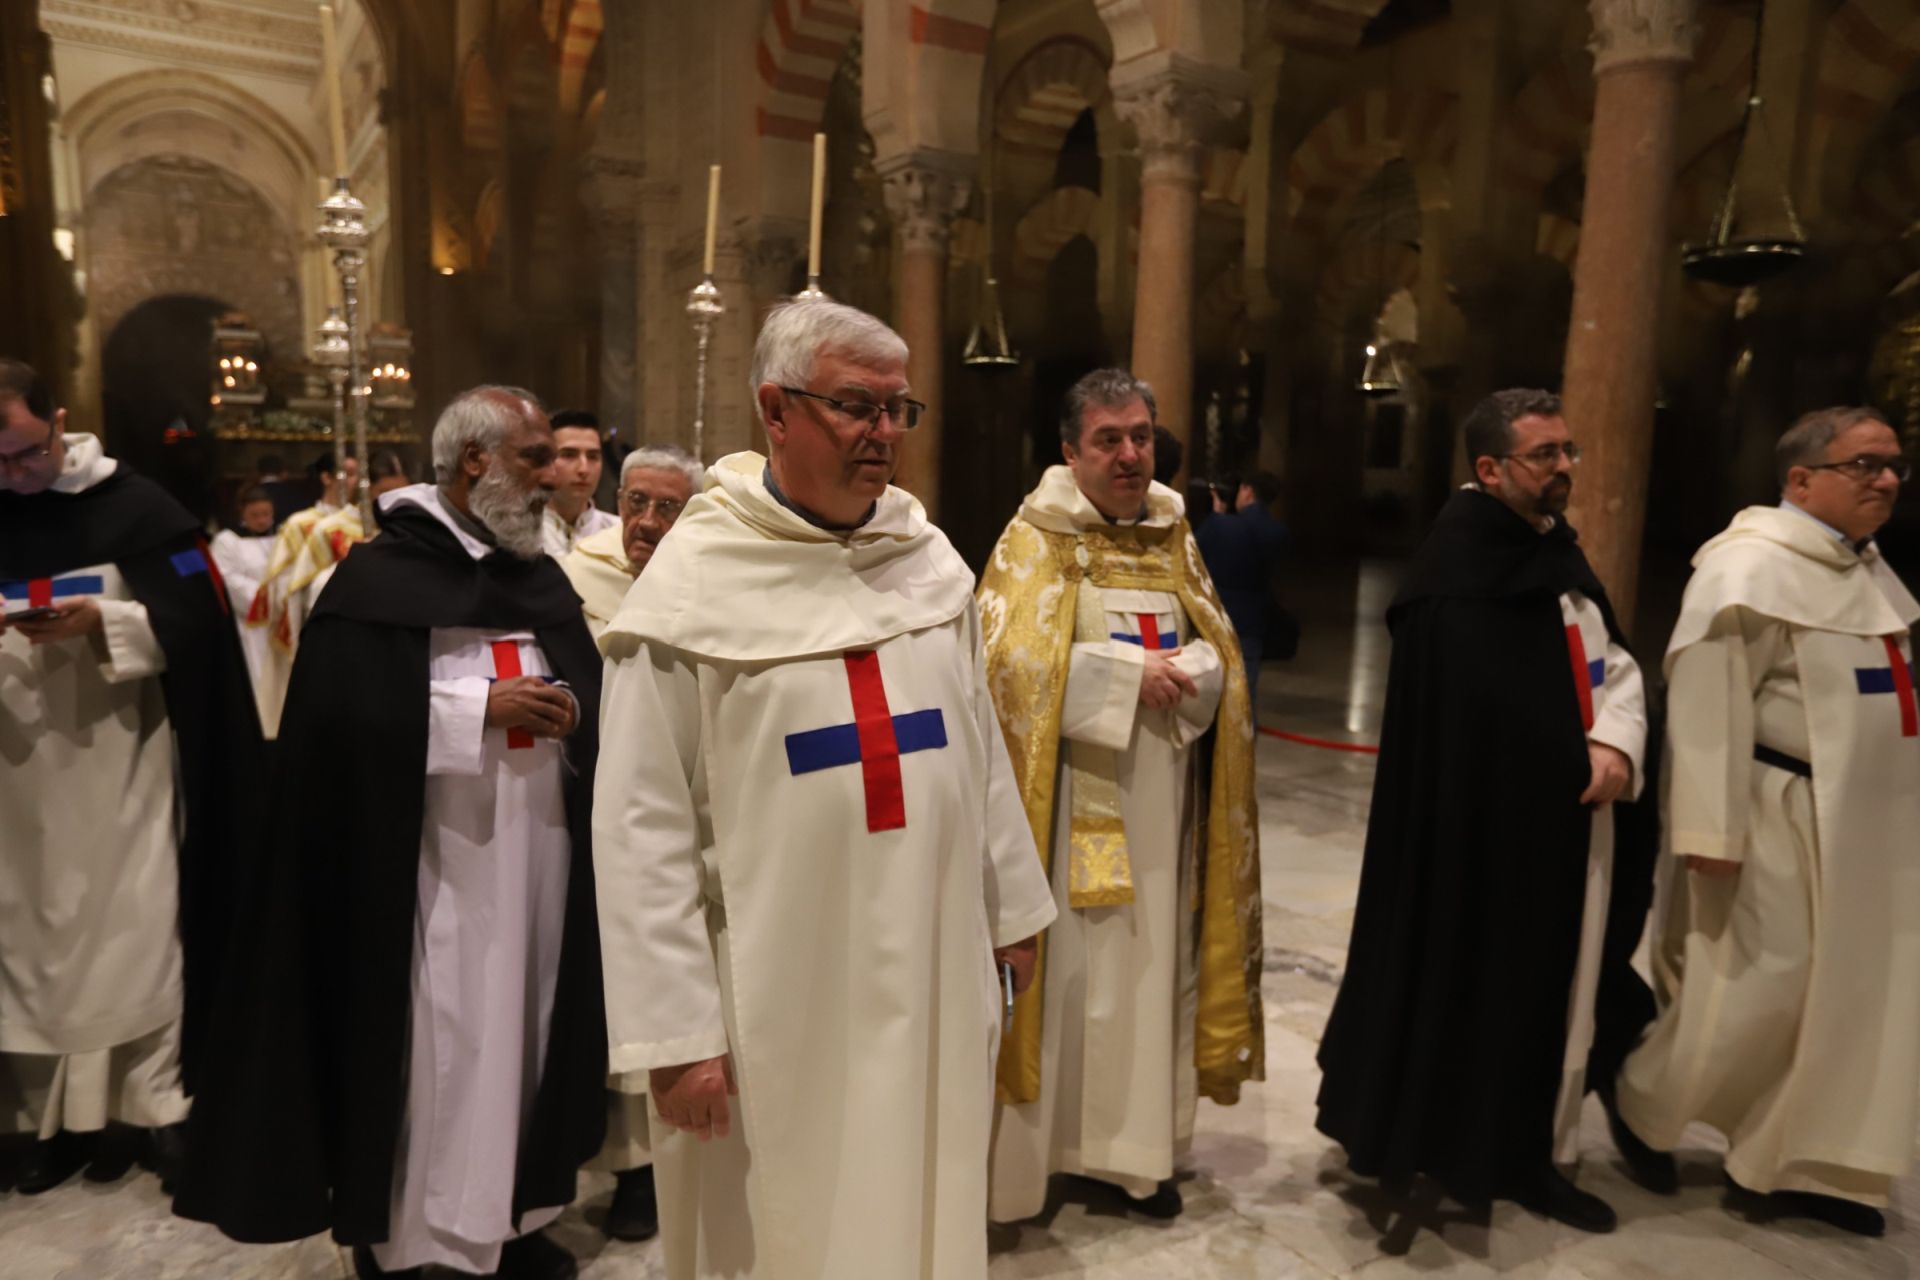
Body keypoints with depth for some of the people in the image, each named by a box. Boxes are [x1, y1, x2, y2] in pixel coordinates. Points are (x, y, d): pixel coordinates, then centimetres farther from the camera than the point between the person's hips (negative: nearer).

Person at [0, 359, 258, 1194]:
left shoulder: (135, 506, -4)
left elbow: (197, 617, -9)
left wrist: (105, 623, -24)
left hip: (122, 764, -4)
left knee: (137, 934, 2)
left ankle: (157, 1104, 14)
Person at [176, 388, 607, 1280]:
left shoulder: (544, 579, 13)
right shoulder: (379, 576, -5)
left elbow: (591, 687, 12)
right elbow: (347, 716, -14)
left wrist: (565, 708, -10)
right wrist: (482, 706, -17)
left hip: (537, 852, 5)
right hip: (432, 860, -5)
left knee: (523, 1026, 11)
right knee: (429, 1045, 1)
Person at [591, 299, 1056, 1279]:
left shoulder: (930, 557, 3)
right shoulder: (694, 583, -12)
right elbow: (644, 828, -11)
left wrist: (1010, 907, 14)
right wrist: (674, 1029, -12)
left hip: (934, 967, 5)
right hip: (782, 993, -4)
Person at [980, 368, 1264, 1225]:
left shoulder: (1174, 537, 10)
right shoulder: (1034, 539, -5)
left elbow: (1218, 655, 6)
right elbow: (1012, 660, -17)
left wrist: (1177, 674, -15)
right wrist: (1128, 677, -19)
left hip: (1158, 799, 5)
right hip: (1068, 797, -5)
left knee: (1146, 961, 11)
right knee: (1058, 963, 0)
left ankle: (1132, 1146, 26)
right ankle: (1026, 1150, 15)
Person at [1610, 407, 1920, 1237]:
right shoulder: (1749, 569, -16)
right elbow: (1710, 706, -21)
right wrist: (1713, 829, -24)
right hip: (1775, 824, -9)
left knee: (1842, 992, 12)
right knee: (1756, 988, -2)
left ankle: (1795, 1163, 26)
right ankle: (1643, 1105, 21)